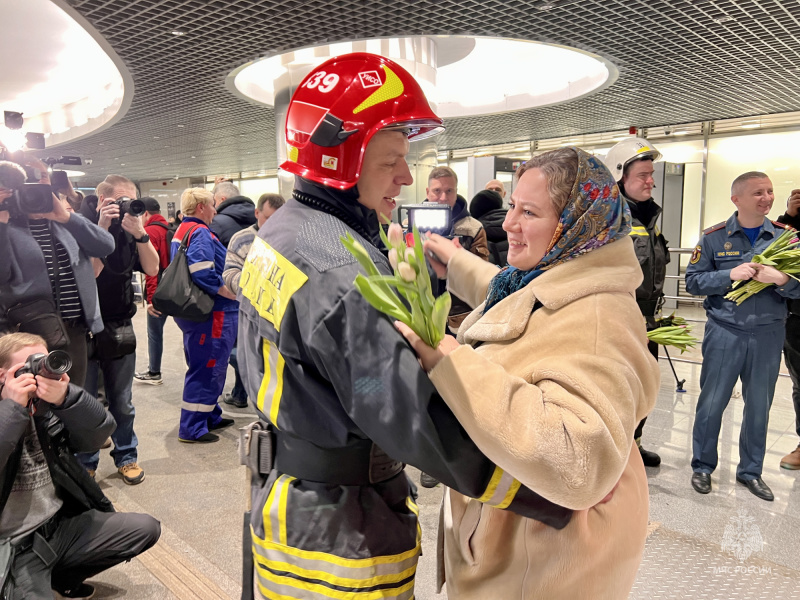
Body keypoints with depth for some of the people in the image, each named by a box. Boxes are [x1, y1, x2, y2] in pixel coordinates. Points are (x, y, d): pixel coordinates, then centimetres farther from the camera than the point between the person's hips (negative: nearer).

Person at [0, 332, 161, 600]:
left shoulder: (49, 409, 1)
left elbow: (100, 433, -13)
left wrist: (66, 398, -28)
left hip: (62, 525, 6)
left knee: (146, 528, 3)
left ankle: (64, 575, 19)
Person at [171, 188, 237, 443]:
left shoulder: (182, 230, 14)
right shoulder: (200, 233, -18)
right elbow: (203, 275, -31)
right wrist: (233, 293, -19)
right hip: (210, 314, -11)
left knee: (206, 367, 20)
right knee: (206, 369, -2)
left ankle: (210, 416, 33)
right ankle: (192, 429, 6)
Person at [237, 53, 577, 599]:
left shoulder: (277, 233, 3)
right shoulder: (343, 276, -28)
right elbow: (420, 419, -31)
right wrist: (548, 496, -26)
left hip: (283, 489, 9)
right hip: (342, 533, -9)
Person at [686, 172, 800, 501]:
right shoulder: (714, 237, -2)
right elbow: (693, 281, -5)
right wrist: (730, 275, -19)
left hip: (768, 335, 2)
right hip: (724, 333, -2)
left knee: (759, 405, 12)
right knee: (712, 402, 5)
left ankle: (750, 471, 30)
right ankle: (702, 465, 24)